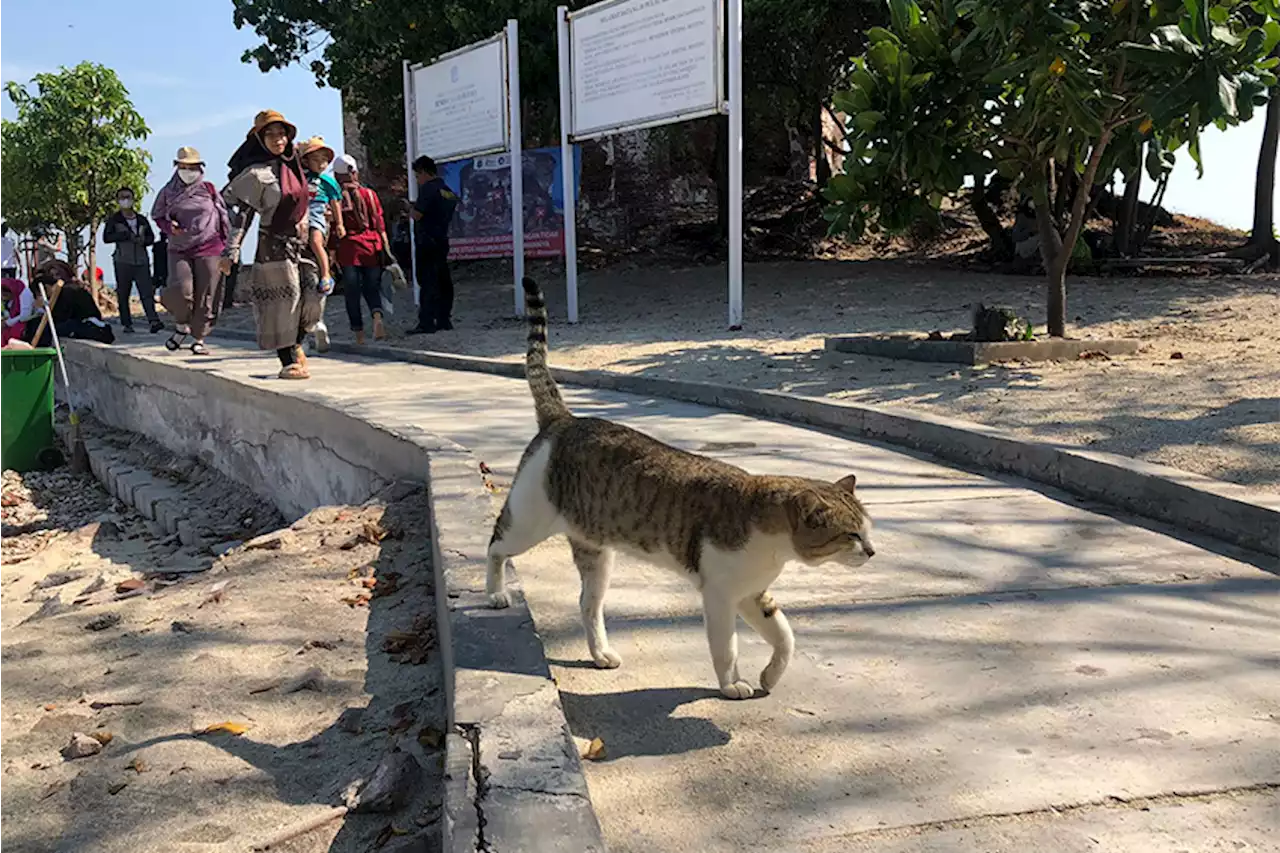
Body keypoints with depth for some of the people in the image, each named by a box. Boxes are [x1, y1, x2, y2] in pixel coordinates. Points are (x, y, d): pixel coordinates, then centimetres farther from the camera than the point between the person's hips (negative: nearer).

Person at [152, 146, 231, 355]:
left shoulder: (208, 189, 7)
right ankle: (182, 326, 9)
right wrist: (170, 226, -6)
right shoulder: (168, 192, 9)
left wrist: (226, 243, 9)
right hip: (179, 249, 0)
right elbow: (158, 216, 16)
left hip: (209, 248, 0)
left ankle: (198, 339, 11)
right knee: (180, 290, -19)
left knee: (206, 296, -1)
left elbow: (223, 216, 12)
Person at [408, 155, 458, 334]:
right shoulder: (449, 192, 15)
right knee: (443, 281, 10)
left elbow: (417, 215, -16)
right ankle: (444, 319, 14)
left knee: (427, 281, -9)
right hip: (442, 240, 8)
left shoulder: (428, 188, -11)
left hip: (427, 241, -8)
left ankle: (426, 323, -11)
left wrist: (412, 209, 6)